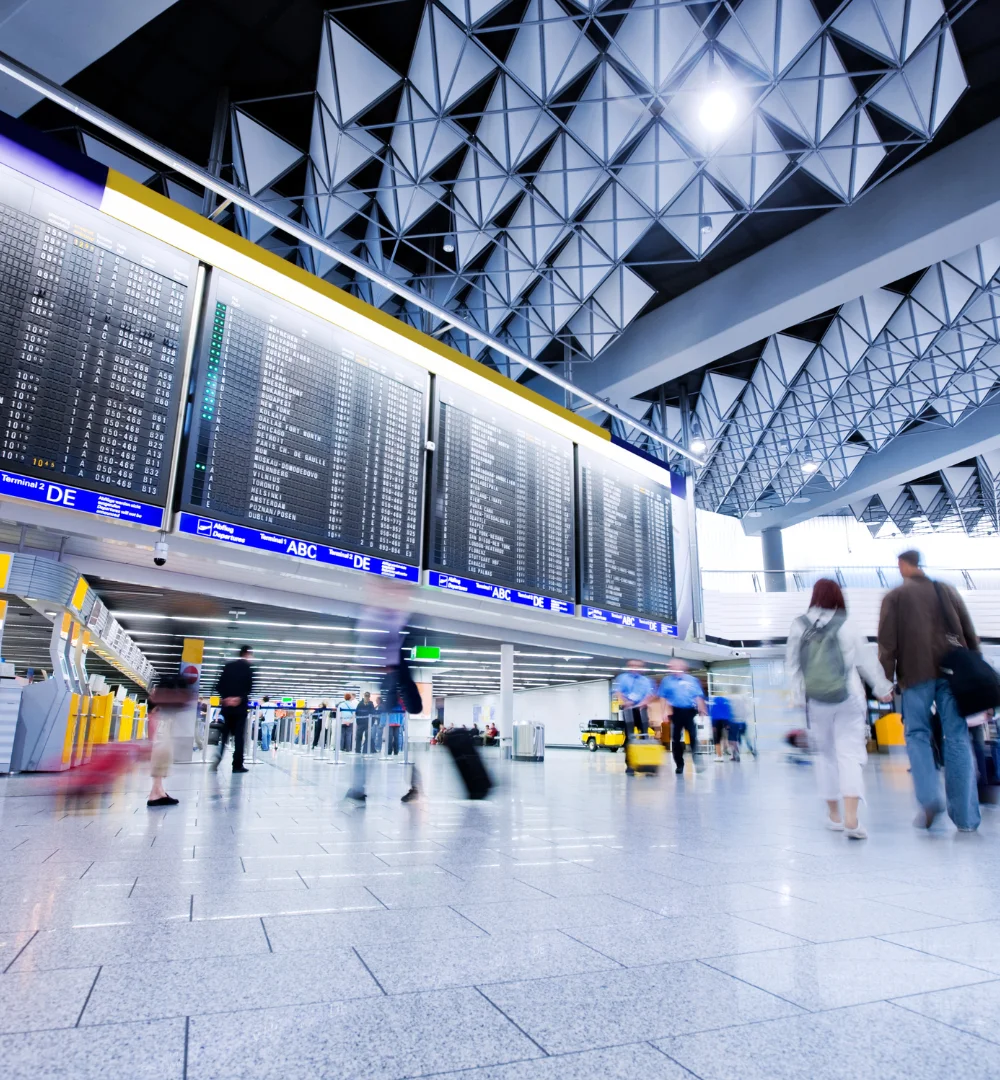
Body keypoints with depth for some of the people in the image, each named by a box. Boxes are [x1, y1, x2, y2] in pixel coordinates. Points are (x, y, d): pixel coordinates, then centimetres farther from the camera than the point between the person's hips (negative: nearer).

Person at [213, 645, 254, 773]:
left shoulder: (228, 666, 11)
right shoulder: (248, 667, -3)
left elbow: (219, 685, 5)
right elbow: (249, 687, -15)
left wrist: (225, 697, -3)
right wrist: (240, 698, -13)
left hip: (226, 705, 4)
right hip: (240, 706, -4)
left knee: (224, 733, 16)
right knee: (239, 735, 0)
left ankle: (218, 756, -1)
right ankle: (237, 765, 1)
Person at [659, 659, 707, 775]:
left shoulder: (692, 680, 9)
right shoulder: (667, 680, 7)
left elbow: (698, 697, 8)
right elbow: (662, 698, 6)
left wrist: (702, 712, 1)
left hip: (690, 712, 0)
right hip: (676, 712, 0)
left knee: (694, 738, -6)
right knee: (676, 739, 4)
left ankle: (698, 762, 1)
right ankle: (679, 765, 13)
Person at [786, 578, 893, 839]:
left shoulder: (798, 627, -5)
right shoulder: (845, 627, -7)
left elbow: (791, 666, 0)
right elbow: (867, 660, 3)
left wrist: (801, 691, 13)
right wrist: (883, 688, 17)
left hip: (816, 703, 2)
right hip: (848, 700, -2)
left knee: (826, 755, 15)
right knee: (850, 755, 0)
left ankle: (834, 814, 26)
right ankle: (851, 818, -11)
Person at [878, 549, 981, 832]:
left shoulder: (894, 597, 5)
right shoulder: (947, 591, 15)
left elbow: (887, 642, -2)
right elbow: (970, 634, 14)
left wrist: (886, 678, 0)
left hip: (917, 672, -3)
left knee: (917, 733, 7)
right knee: (957, 737, 3)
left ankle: (929, 797, -12)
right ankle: (966, 816, 2)